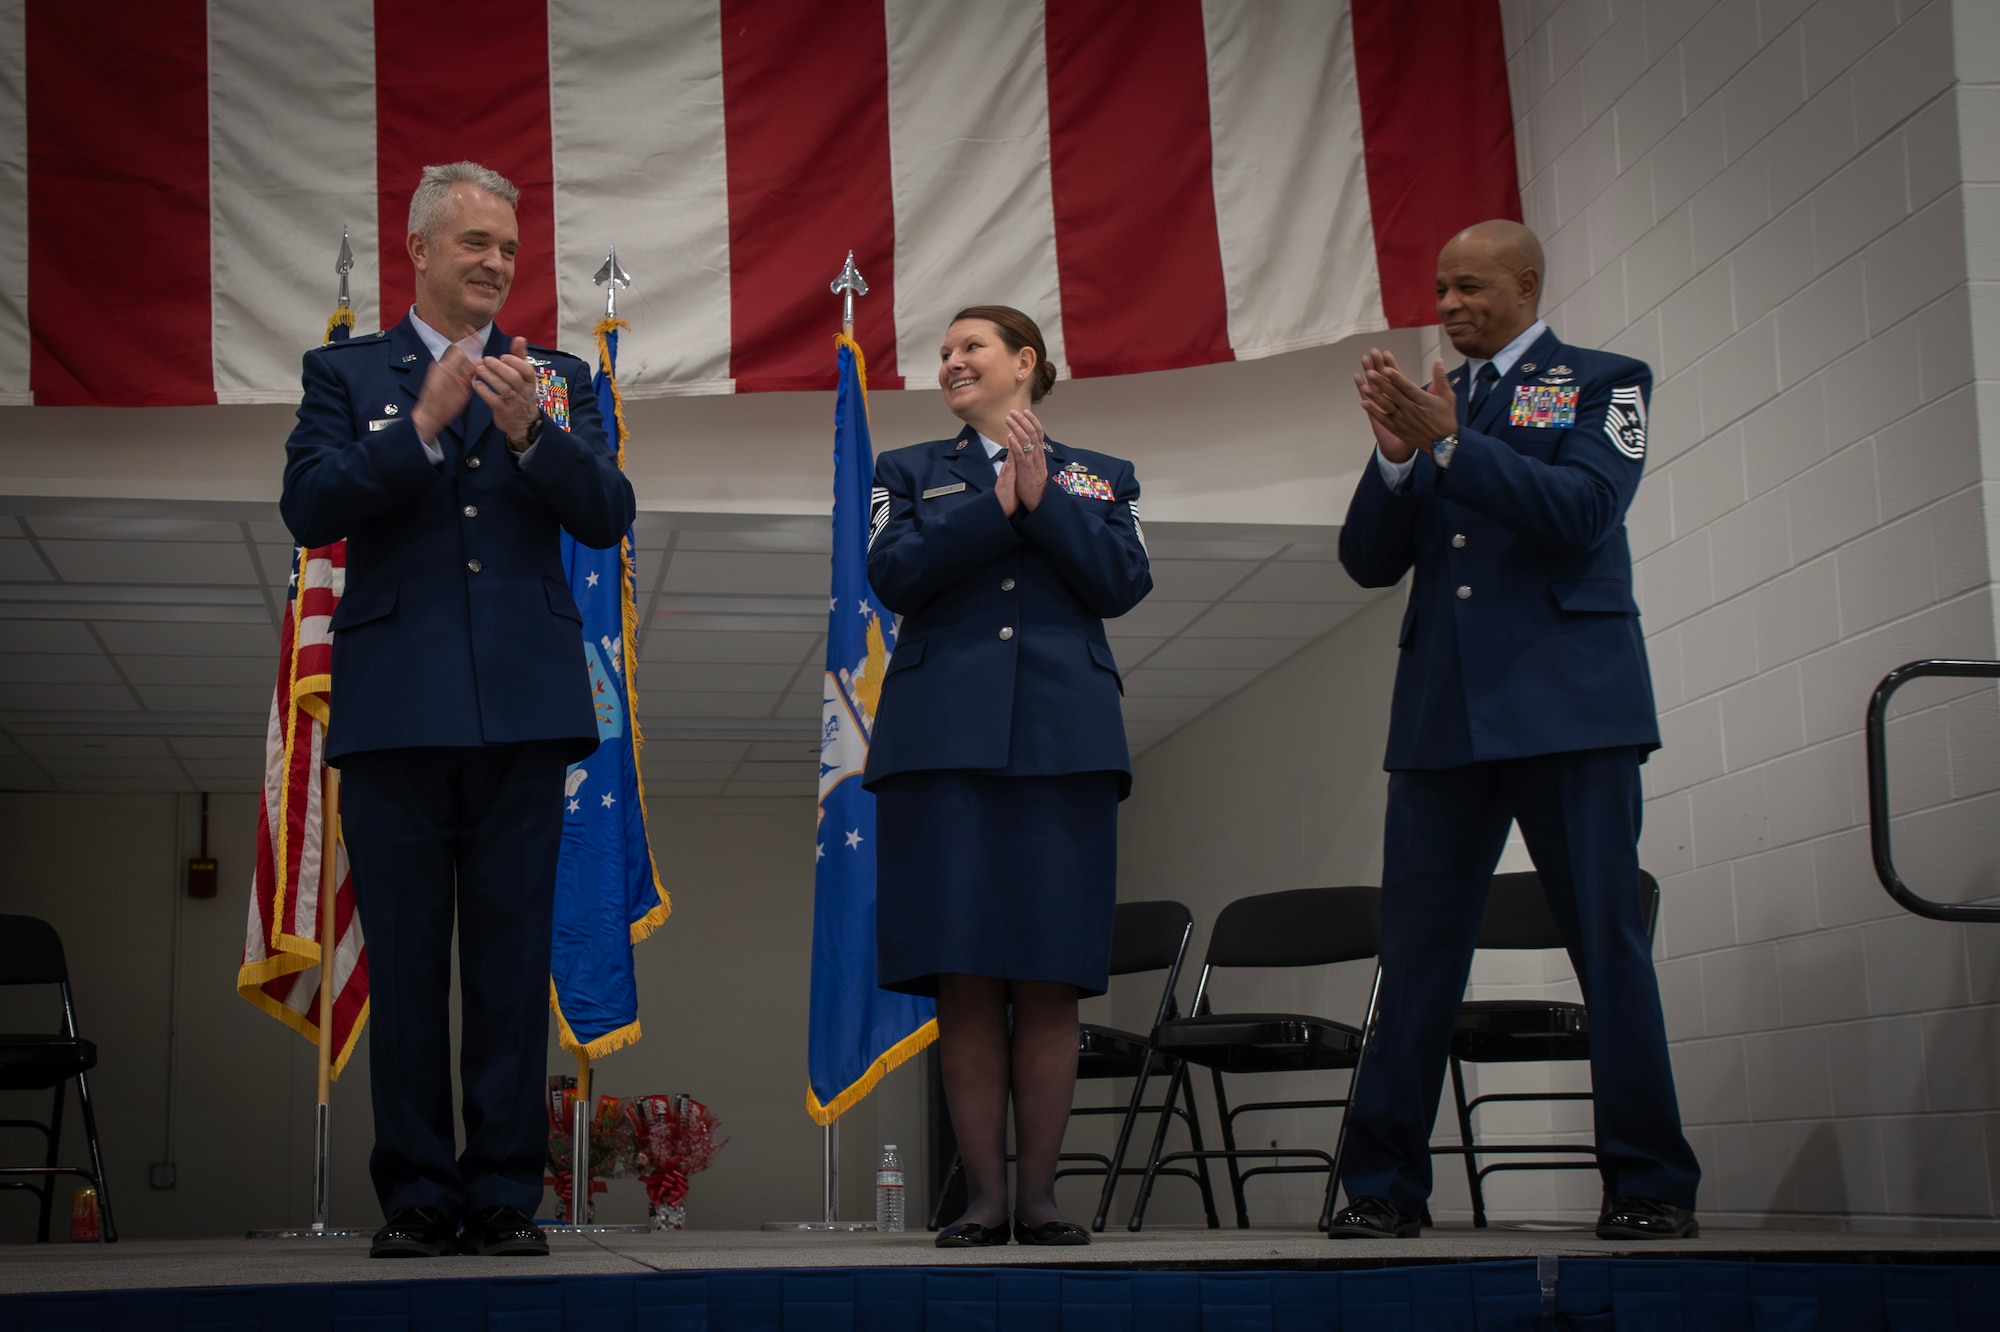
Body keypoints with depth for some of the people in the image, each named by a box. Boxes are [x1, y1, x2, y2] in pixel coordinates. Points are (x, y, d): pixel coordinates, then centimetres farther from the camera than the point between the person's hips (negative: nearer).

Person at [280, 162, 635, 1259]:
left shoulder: (557, 380, 13)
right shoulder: (345, 374, 10)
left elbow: (607, 517, 2)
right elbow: (310, 509, -4)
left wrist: (531, 434, -15)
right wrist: (426, 424, -13)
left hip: (523, 709, 1)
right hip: (396, 707, -1)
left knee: (514, 961, 3)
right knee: (403, 963, 3)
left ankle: (505, 1191, 10)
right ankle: (415, 1195, 11)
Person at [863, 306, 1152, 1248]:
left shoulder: (1098, 477, 18)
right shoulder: (910, 472, 18)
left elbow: (1123, 583, 1)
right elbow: (893, 572, -1)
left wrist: (1044, 499, -6)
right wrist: (998, 502, -6)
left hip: (1063, 742, 0)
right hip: (943, 738, 0)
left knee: (1049, 978, -2)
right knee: (963, 976, -4)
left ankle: (1039, 1193, 5)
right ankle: (983, 1194, 3)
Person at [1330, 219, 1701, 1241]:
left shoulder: (1603, 383, 6)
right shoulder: (1425, 400, 17)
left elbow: (1585, 510, -11)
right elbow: (1369, 562, 10)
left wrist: (1449, 445, -15)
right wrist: (1395, 456, -7)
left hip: (1566, 700, -4)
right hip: (1443, 712, 4)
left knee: (1606, 938, -2)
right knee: (1415, 953, 2)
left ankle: (1650, 1184, 5)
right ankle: (1383, 1186, 7)